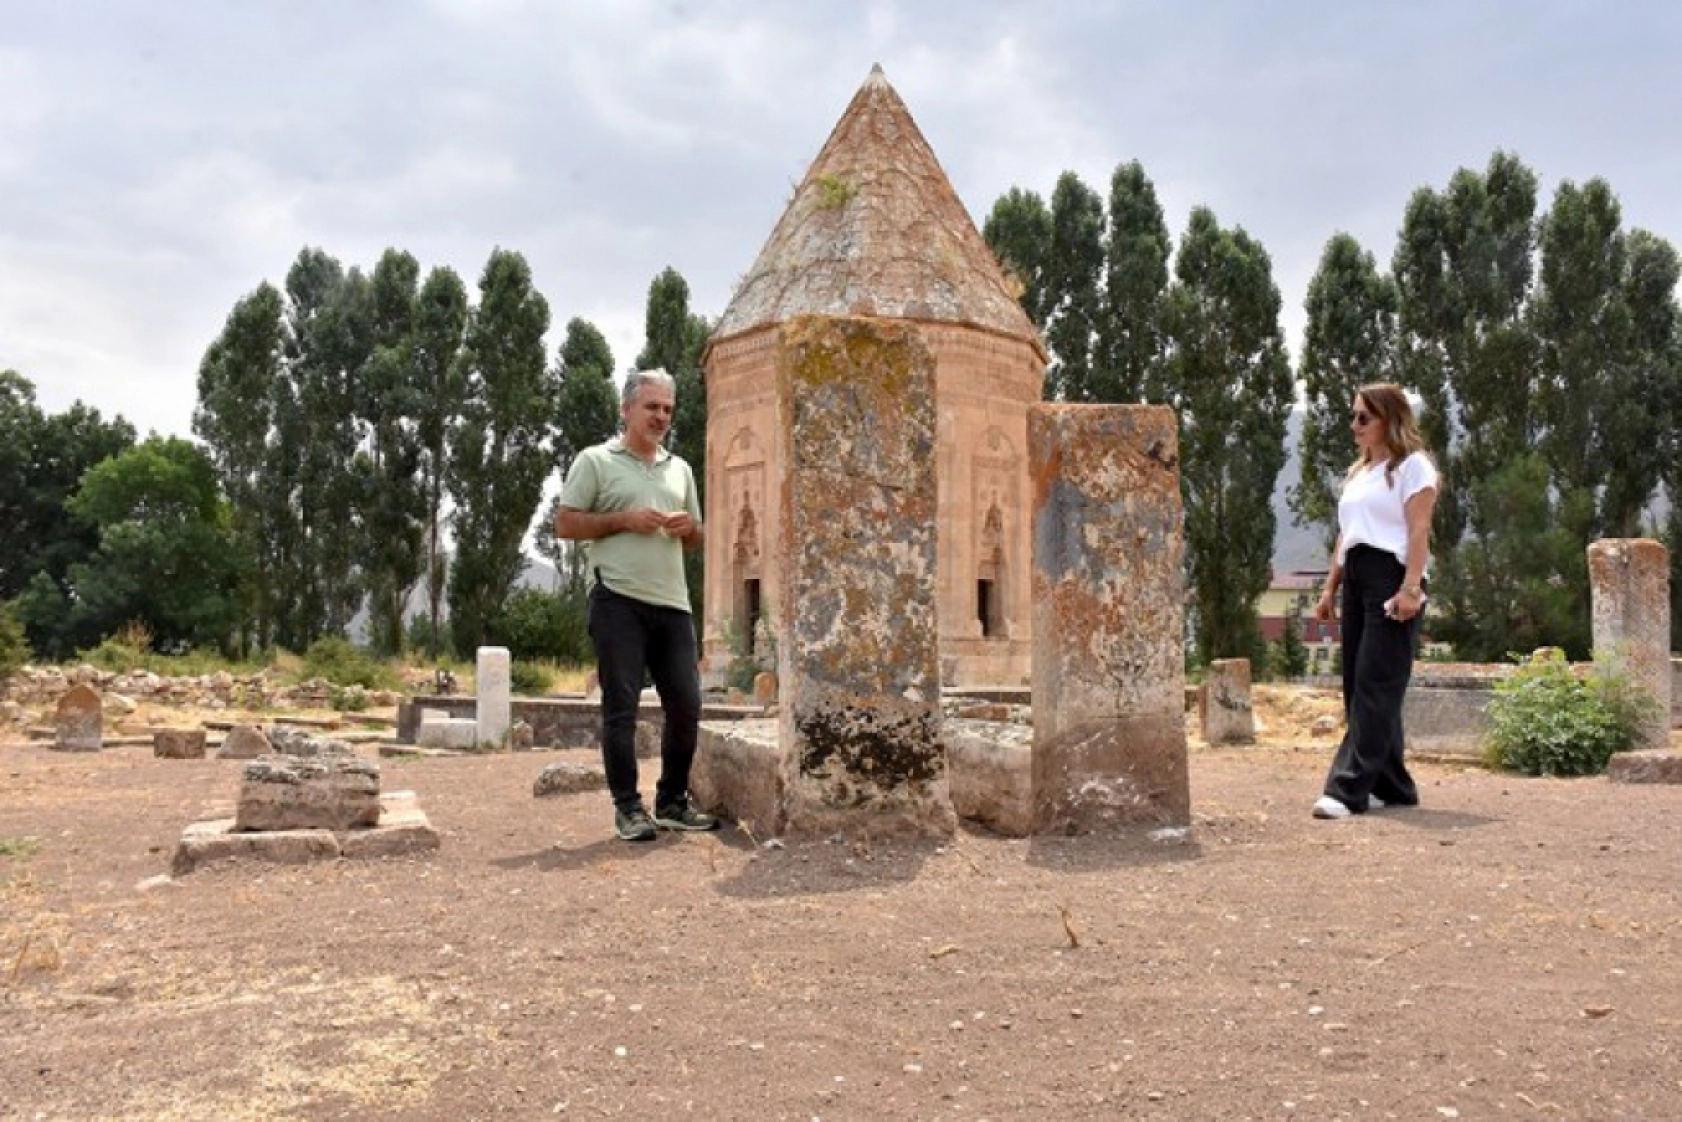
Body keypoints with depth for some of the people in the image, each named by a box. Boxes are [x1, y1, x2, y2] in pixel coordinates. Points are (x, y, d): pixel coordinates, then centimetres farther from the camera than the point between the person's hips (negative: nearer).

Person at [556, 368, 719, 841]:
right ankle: (628, 808, 7)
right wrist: (624, 521, -12)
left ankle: (672, 802, 19)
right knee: (621, 708, -2)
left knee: (686, 704, 5)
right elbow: (565, 523, -2)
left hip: (672, 602, 6)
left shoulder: (680, 469, 19)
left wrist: (690, 528, 1)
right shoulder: (595, 461, 2)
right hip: (618, 601, -5)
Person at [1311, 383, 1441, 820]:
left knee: (1375, 685, -11)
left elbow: (1419, 532, -10)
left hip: (1391, 577, -8)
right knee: (1357, 685, 5)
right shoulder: (1357, 471, 22)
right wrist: (1330, 589, 16)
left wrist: (1410, 588, -20)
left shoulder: (1412, 465, 0)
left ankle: (1349, 789, -15)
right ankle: (1391, 787, 13)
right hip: (1356, 579, 8)